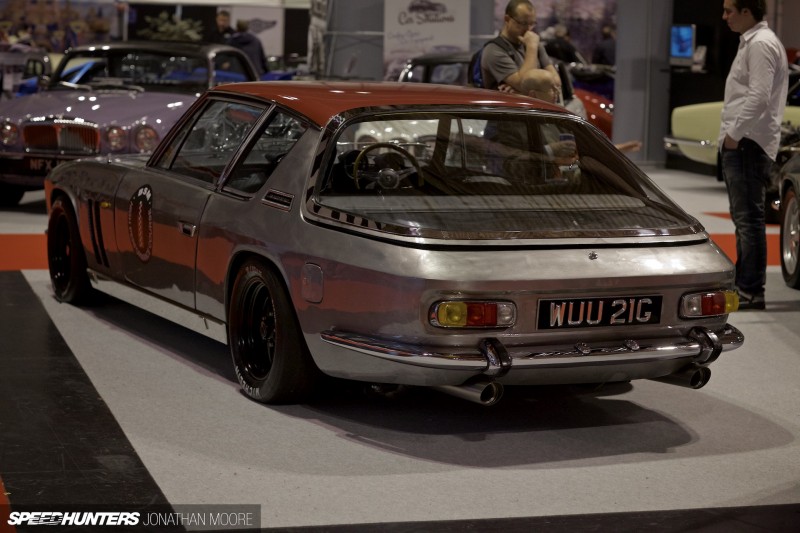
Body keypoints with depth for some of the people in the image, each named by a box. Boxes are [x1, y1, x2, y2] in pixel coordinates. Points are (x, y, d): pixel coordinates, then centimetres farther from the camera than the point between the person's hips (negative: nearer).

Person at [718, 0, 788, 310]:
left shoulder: (761, 44, -14)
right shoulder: (751, 42, 19)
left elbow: (759, 97, -23)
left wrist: (735, 134, -18)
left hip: (748, 143, -11)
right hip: (741, 143, 11)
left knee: (749, 218, -9)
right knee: (743, 218, 15)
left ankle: (751, 292, -7)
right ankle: (744, 284, 23)